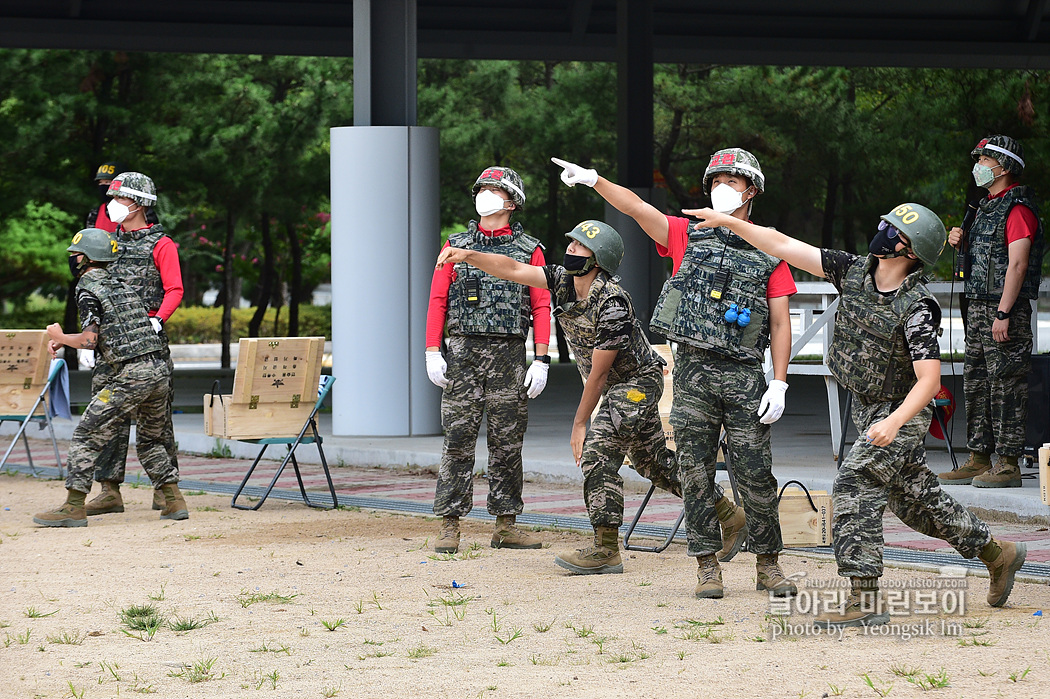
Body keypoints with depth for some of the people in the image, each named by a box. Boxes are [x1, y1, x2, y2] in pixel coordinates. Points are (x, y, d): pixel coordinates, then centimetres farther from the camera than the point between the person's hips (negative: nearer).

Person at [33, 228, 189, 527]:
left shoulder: (88, 288, -4)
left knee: (86, 436, -2)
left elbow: (90, 340, -13)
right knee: (150, 440, 23)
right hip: (159, 369, 8)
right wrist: (63, 339, 23)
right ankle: (174, 502, 17)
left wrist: (59, 337, 5)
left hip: (130, 376, -8)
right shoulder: (120, 285, 22)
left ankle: (74, 507, -5)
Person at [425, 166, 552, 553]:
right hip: (463, 351, 0)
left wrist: (541, 361, -4)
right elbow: (437, 300, 7)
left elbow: (541, 307, 4)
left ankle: (506, 525, 9)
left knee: (507, 442, 3)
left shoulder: (529, 250, 8)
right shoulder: (457, 245, 10)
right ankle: (450, 525, -3)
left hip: (509, 356, 0)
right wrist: (432, 353, -2)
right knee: (458, 439, -4)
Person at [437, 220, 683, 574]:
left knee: (597, 453, -19)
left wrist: (579, 424, -17)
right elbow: (513, 270, -6)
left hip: (637, 382, -9)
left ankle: (606, 551, -19)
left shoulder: (612, 304, -30)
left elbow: (598, 372, -24)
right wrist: (468, 255, -21)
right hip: (618, 387, 9)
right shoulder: (562, 280, -6)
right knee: (652, 459, 17)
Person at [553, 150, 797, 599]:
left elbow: (781, 324, 5)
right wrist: (593, 180, -16)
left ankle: (768, 565, 11)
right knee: (696, 473, 0)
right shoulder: (688, 237, 11)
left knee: (755, 474, -1)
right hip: (693, 373, 1)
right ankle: (707, 565, 8)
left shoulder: (769, 252, 8)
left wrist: (779, 384, -4)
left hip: (744, 377, -1)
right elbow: (637, 208, -1)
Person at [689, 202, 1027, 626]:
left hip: (902, 414, -8)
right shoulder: (854, 272, -6)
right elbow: (785, 247, -5)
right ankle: (997, 554, 35)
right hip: (866, 408, 8)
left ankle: (864, 600, -19)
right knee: (915, 499, 17)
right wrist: (728, 222, -9)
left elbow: (929, 379, -29)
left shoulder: (916, 308, -25)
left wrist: (894, 422, -44)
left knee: (853, 484, -20)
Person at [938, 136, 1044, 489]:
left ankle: (1008, 464, -7)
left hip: (1005, 310, -10)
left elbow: (1017, 263, -18)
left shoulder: (1018, 208, -12)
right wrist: (963, 242, 8)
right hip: (978, 306, 10)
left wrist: (1003, 313, -23)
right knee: (976, 383, 11)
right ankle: (979, 459, 17)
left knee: (1006, 385, -8)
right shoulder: (987, 206, 18)